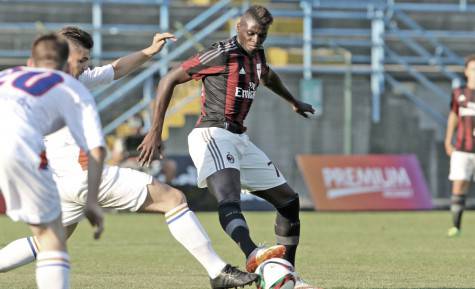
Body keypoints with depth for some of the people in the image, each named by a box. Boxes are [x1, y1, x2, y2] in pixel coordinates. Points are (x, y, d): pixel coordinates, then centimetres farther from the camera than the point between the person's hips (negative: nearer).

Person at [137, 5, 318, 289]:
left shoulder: (257, 55, 14)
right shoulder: (222, 54, -10)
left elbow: (267, 75, 40)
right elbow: (170, 80, -8)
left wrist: (293, 101, 56)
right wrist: (155, 131, -13)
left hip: (239, 139, 9)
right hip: (212, 135, -9)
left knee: (289, 200, 11)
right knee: (229, 196, -35)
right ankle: (253, 255, -62)